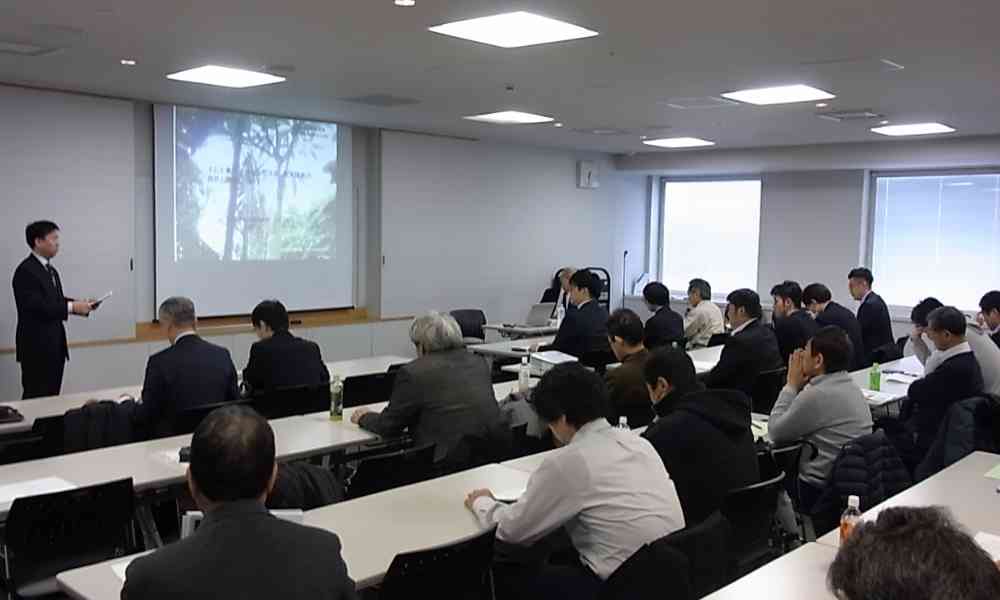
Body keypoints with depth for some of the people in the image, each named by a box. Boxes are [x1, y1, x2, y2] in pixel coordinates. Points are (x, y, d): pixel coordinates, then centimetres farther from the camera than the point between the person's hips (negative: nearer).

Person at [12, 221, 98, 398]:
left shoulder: (51, 270, 15)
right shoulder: (26, 271, -14)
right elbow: (35, 306, -23)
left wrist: (79, 304, 0)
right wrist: (71, 307, -22)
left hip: (55, 345, 9)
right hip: (36, 346, -9)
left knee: (52, 396, 10)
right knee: (36, 397, -3)